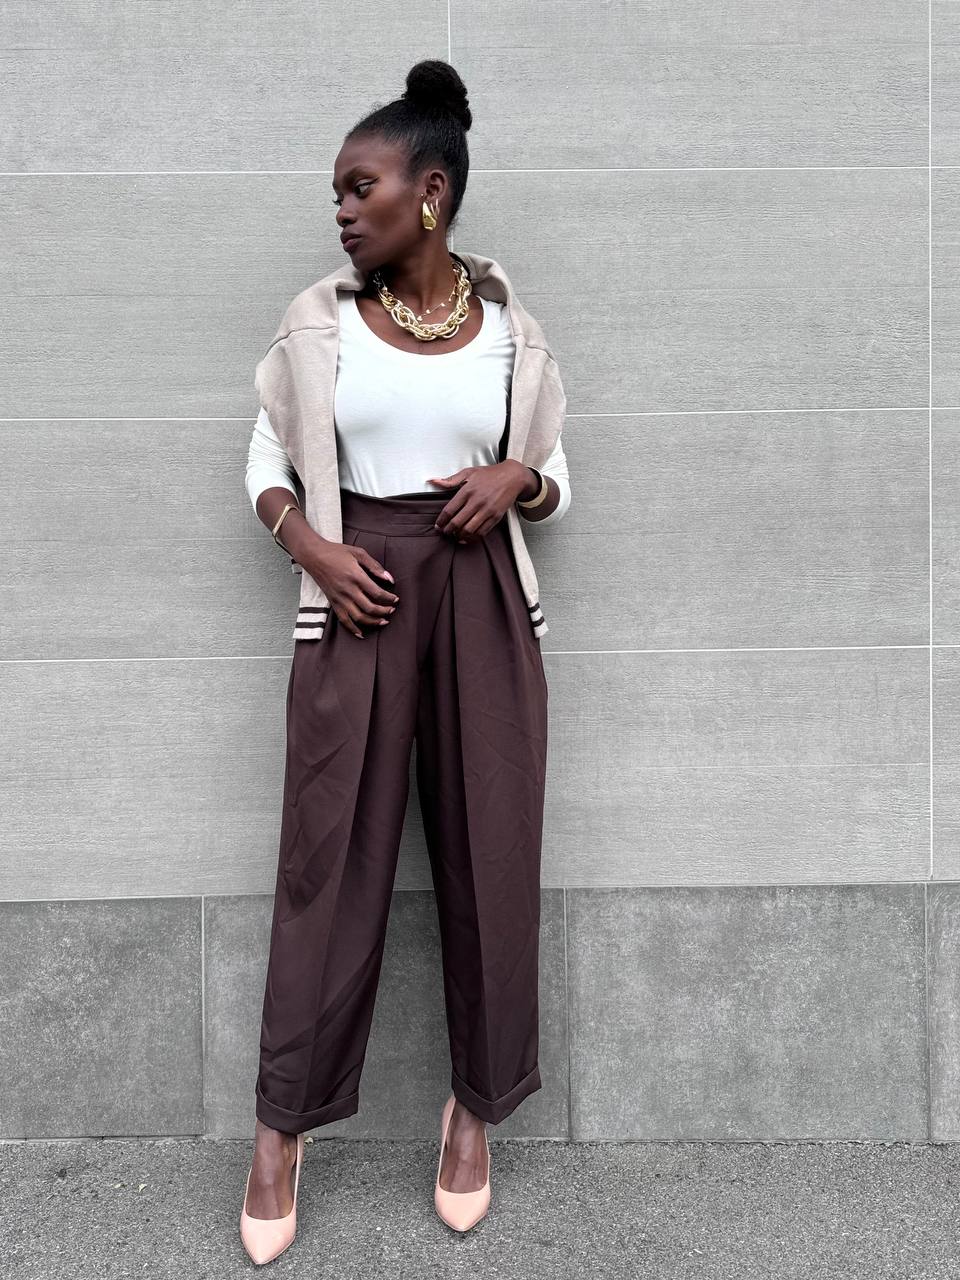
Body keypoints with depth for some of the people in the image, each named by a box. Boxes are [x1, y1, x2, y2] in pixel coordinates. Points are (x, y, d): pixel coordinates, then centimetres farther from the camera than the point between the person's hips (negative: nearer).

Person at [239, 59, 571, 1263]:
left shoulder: (508, 326, 5)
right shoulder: (318, 321, 3)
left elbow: (556, 480, 12)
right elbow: (268, 456, 10)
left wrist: (517, 480, -10)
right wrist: (310, 543, -8)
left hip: (485, 600, 1)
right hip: (357, 598, -1)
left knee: (489, 856, 6)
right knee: (329, 859, 2)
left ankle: (476, 1105, 26)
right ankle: (281, 1127, 19)